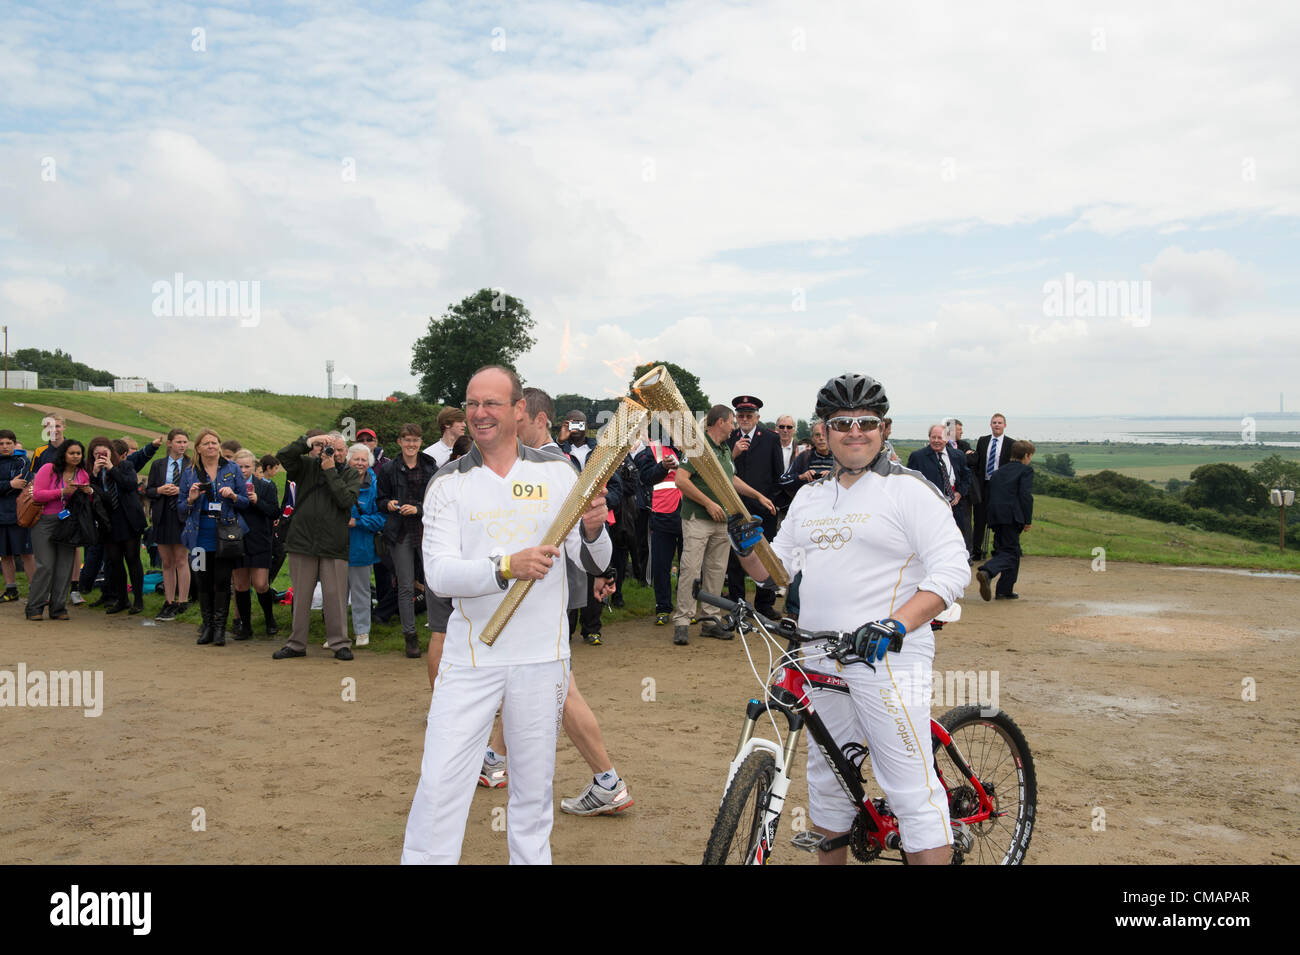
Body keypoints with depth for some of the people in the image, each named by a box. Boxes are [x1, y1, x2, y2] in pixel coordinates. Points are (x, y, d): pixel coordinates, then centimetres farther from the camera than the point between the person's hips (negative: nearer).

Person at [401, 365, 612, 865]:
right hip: (470, 656, -1)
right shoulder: (448, 483, 1)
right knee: (439, 782, -3)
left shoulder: (557, 472, 3)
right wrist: (506, 568, -28)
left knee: (534, 787, 12)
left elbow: (594, 564, 1)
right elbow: (439, 571, -11)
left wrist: (592, 530, -22)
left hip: (542, 655, 1)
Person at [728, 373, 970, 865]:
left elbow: (952, 570, -14)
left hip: (886, 657, -7)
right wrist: (746, 545, -4)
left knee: (910, 789, -6)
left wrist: (896, 625, -25)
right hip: (819, 661, 7)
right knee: (827, 780, 18)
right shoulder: (810, 497, 15)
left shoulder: (909, 489, -6)